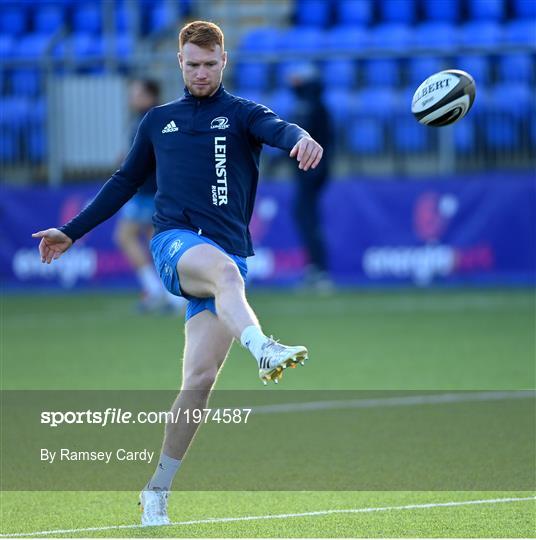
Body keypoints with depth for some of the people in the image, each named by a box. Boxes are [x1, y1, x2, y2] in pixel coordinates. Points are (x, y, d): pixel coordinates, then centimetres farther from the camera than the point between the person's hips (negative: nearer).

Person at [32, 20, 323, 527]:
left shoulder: (241, 114, 10)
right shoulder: (158, 121, 19)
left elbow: (276, 128, -14)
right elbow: (125, 181, 30)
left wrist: (300, 138, -38)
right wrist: (72, 232, 30)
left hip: (228, 252, 0)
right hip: (175, 242, 0)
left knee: (200, 378, -9)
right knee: (224, 268, -38)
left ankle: (156, 491, 2)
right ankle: (262, 348, -68)